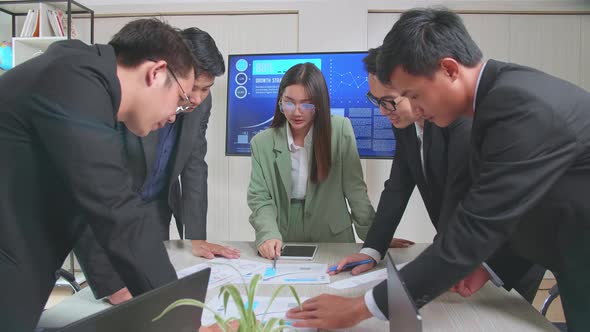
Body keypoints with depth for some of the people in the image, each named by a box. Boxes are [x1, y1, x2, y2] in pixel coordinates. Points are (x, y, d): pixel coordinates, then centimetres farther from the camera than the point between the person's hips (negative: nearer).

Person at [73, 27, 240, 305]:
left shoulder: (201, 102, -13)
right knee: (113, 302, 4)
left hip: (157, 208, 4)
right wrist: (113, 283, -39)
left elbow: (194, 166, -4)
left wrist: (196, 237, -8)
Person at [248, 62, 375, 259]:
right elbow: (259, 198, -4)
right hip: (282, 247, 3)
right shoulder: (262, 143, -2)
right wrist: (269, 235, -21)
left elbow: (354, 189, -2)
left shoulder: (340, 130, -5)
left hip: (333, 244, -3)